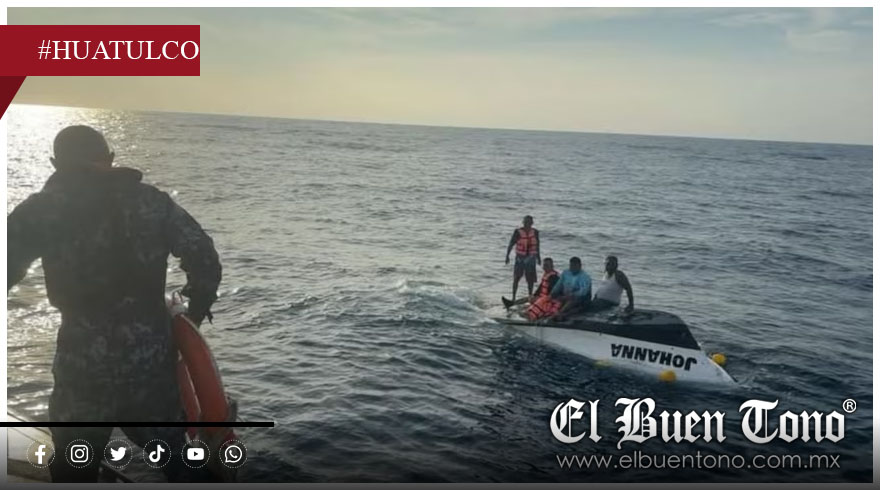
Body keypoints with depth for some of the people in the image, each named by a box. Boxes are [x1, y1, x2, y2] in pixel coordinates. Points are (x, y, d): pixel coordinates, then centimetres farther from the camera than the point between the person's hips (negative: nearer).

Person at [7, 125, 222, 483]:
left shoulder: (43, 207, -4)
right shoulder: (152, 201, 4)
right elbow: (205, 259, 1)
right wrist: (197, 308, 16)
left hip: (84, 362, -2)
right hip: (152, 357, 3)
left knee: (73, 472, 17)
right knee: (172, 455, 23)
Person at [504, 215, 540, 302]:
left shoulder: (535, 232, 1)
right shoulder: (518, 232, -8)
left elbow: (537, 245, 13)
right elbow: (511, 244, -5)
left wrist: (538, 256, 17)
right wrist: (507, 255, -9)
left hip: (531, 258, 2)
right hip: (520, 257, -2)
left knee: (531, 278, 3)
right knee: (516, 278, 0)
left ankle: (530, 296, 17)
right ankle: (513, 296, 9)